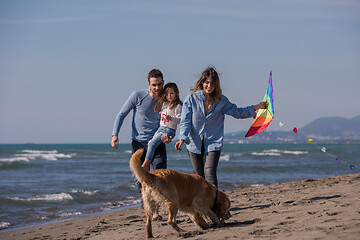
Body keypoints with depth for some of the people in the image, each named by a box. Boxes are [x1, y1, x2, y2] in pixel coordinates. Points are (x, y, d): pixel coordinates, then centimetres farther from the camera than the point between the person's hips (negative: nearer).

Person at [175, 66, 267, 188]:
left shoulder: (221, 100, 3)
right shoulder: (191, 98, -2)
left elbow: (237, 112, 16)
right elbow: (185, 121, -6)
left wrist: (256, 107, 8)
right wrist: (182, 139, -21)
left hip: (213, 143, -1)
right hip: (194, 143, 1)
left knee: (209, 173, -18)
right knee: (199, 177, 5)